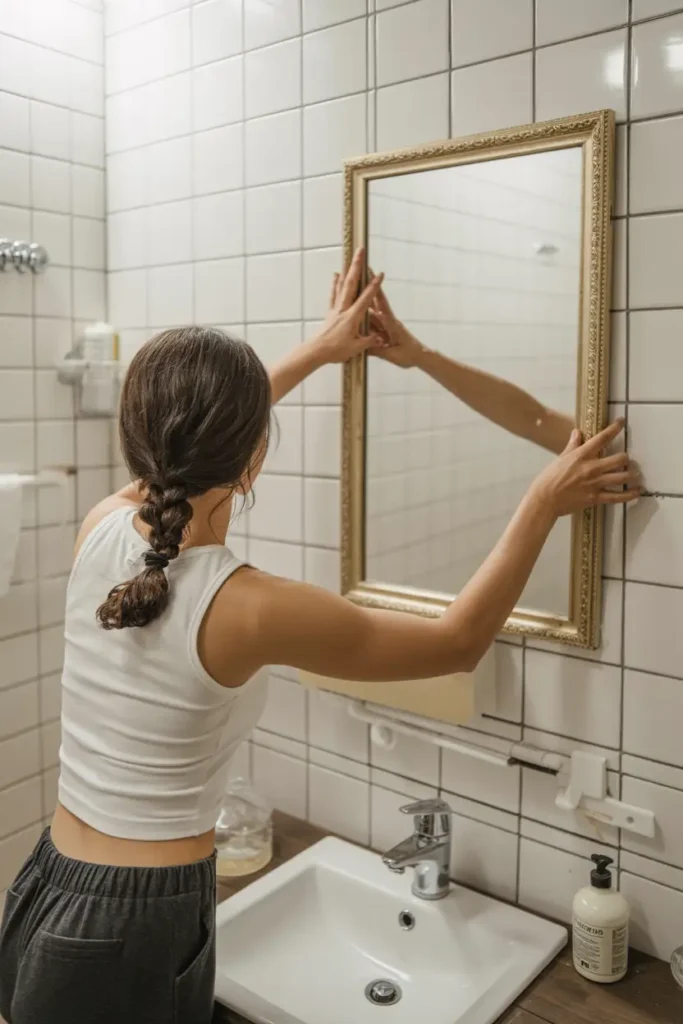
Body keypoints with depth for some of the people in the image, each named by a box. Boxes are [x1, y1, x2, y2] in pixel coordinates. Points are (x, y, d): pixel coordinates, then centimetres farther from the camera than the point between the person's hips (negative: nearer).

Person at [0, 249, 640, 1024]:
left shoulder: (102, 528, -9)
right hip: (138, 936, -6)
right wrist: (544, 504, -4)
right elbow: (460, 642, -12)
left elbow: (185, 445, 13)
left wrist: (316, 351, 20)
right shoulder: (246, 609, -25)